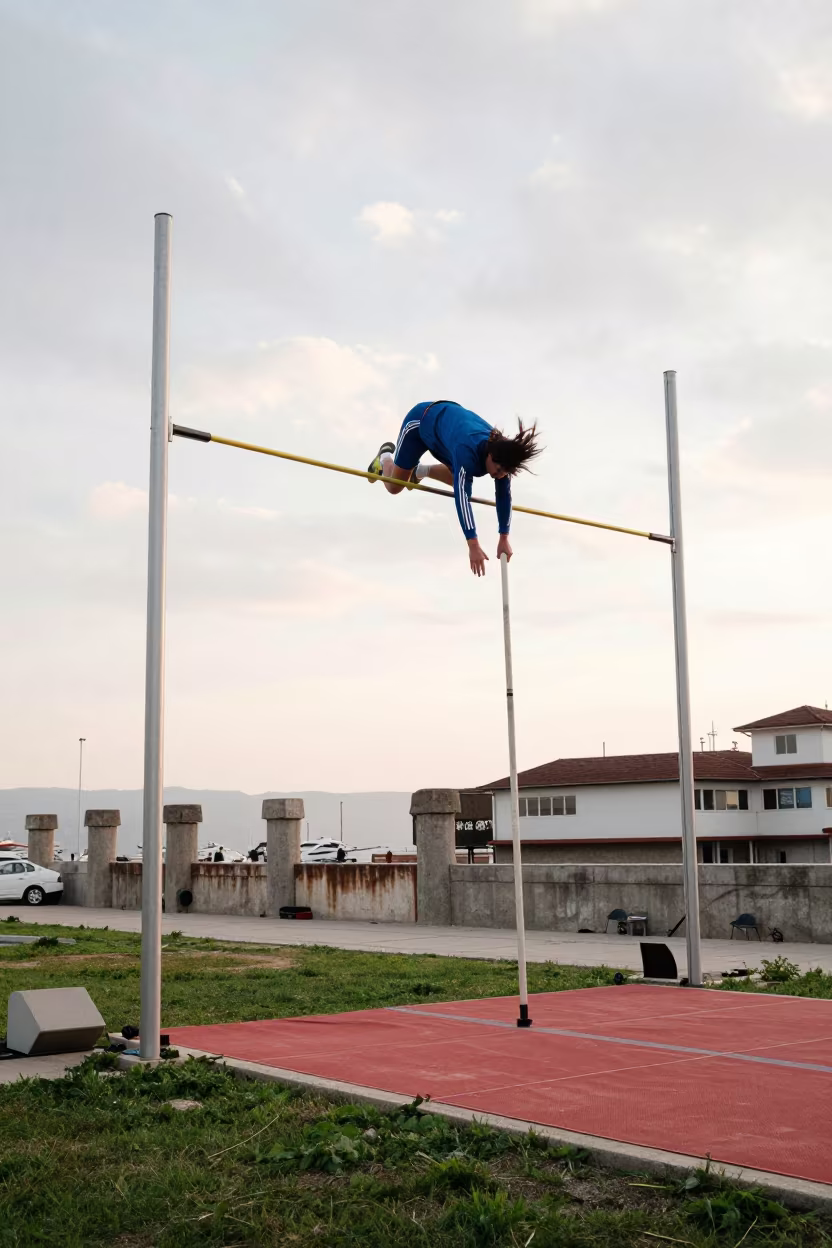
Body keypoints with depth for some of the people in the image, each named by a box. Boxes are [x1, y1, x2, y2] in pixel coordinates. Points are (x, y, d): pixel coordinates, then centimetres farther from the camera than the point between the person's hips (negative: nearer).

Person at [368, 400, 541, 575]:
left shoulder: (501, 454, -27)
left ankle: (419, 471, 34)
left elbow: (504, 495, -18)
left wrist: (504, 538, -19)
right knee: (394, 487, 4)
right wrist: (473, 545, -55)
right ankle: (385, 456, 35)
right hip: (421, 420, -5)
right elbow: (462, 495, -51)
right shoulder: (467, 450, -47)